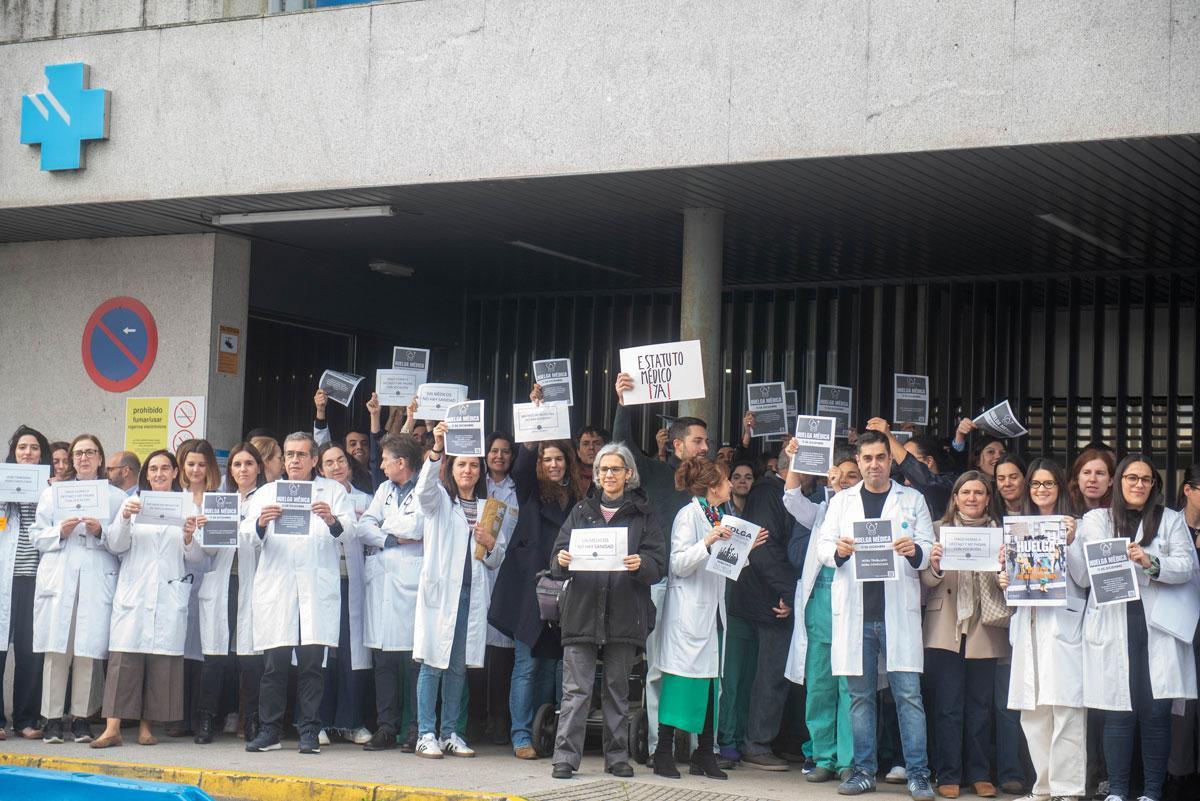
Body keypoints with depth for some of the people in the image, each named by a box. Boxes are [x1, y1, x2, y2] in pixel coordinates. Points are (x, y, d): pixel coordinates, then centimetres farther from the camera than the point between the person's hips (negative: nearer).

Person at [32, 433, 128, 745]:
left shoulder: (116, 497, 12)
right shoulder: (53, 493, 17)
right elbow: (36, 536, 11)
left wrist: (101, 533, -11)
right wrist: (59, 532, -6)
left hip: (97, 582, -1)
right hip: (58, 580, 1)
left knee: (89, 651, -5)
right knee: (56, 649, -4)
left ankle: (81, 718, 2)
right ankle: (52, 718, 0)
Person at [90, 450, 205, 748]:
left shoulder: (186, 507, 10)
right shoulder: (134, 503, 13)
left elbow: (197, 560, 9)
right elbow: (116, 545, 4)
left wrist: (189, 539, -12)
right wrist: (124, 518, -13)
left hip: (170, 596, 0)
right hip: (134, 592, 0)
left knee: (162, 660, -2)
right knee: (124, 658, -8)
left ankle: (147, 726, 7)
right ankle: (112, 728, -10)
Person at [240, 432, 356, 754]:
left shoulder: (333, 492, 13)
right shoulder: (266, 493, 17)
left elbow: (349, 531, -1)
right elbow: (247, 533, 4)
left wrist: (332, 520, -23)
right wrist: (260, 523, -19)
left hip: (317, 588, -1)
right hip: (276, 589, 1)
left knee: (312, 663, -3)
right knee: (274, 663, 0)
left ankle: (309, 733, 1)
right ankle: (269, 731, 6)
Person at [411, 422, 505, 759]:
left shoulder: (486, 507, 17)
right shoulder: (440, 499, 5)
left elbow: (496, 561, 21)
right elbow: (424, 488, -21)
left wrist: (491, 544, -3)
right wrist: (436, 450, -35)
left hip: (472, 594, 4)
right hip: (440, 589, -4)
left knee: (459, 666, 8)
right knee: (433, 663, -5)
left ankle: (449, 733, 16)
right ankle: (426, 734, -1)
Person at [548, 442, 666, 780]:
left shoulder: (643, 515, 10)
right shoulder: (581, 511, 14)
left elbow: (659, 564, 1)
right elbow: (558, 555, 8)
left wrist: (641, 564, -21)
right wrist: (561, 561, -15)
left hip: (625, 615, 0)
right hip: (582, 610, 0)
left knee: (618, 688, 6)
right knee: (576, 689, -5)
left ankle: (617, 757, 13)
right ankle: (565, 757, -6)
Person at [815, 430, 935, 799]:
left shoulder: (912, 500, 9)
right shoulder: (841, 501, 13)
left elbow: (929, 548, 4)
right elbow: (822, 547, 8)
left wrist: (915, 551, -19)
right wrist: (838, 551, -14)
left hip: (898, 612, -2)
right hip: (855, 612, 2)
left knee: (908, 693, -5)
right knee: (860, 695, 6)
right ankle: (864, 770, 13)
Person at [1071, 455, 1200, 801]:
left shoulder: (1171, 520, 12)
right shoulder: (1095, 520, 14)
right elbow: (1083, 578, 9)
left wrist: (1151, 563, -17)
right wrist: (1070, 543, -5)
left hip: (1157, 628, 0)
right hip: (1112, 628, 0)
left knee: (1156, 712, -4)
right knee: (1119, 713, -2)